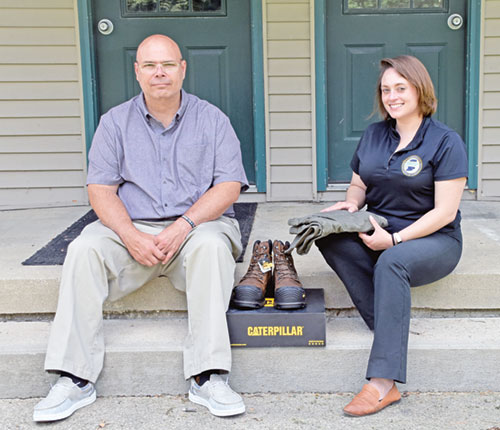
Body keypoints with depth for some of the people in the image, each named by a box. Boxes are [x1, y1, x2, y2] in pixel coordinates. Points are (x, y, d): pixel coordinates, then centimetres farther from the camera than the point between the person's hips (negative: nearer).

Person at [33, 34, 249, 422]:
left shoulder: (211, 119, 7)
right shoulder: (116, 122, 10)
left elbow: (229, 185, -2)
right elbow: (100, 188, 2)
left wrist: (184, 225, -18)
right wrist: (131, 236, -17)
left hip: (196, 226, -1)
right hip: (132, 229, 2)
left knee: (211, 244, -35)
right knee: (85, 248, -26)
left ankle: (208, 378, -34)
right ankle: (75, 379, -23)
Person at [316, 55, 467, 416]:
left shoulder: (445, 141, -5)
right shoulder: (373, 135, 13)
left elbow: (445, 212, -11)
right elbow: (358, 185, 22)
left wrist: (394, 239, -21)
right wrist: (352, 202, -4)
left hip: (433, 240, -5)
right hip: (380, 237, 5)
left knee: (392, 262, -38)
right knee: (329, 237, -25)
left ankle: (384, 382, -40)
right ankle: (393, 331, -29)